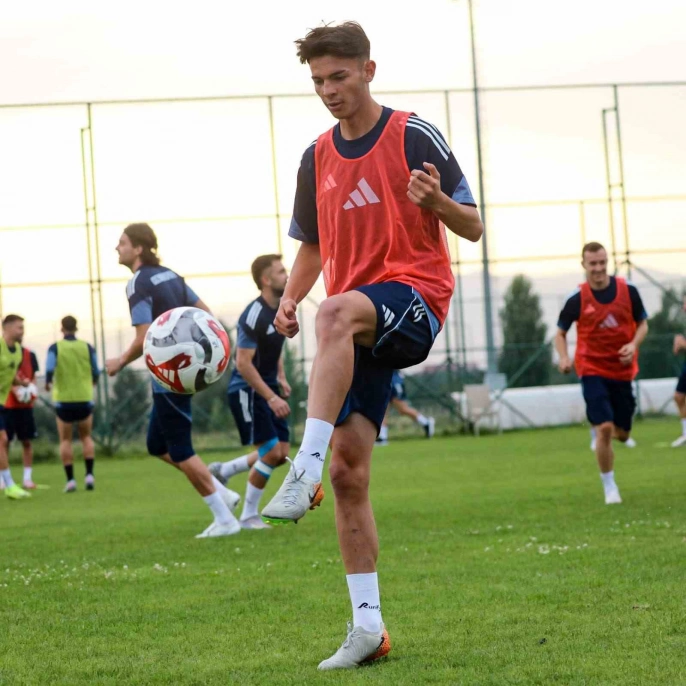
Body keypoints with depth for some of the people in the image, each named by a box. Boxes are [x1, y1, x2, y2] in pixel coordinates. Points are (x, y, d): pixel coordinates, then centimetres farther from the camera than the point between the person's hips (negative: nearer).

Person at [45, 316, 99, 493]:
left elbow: (49, 369, -18)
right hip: (84, 399, 1)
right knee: (86, 437, 15)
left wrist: (48, 383, 2)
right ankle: (89, 474, 0)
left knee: (65, 440, 8)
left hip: (63, 399, -1)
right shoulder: (87, 347, -1)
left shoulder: (55, 348, -5)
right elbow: (96, 373, 0)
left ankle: (70, 480, 0)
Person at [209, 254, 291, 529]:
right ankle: (248, 516, 5)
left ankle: (223, 470, 24)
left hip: (267, 389, 9)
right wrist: (271, 398, -25)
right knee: (271, 452, -10)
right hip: (247, 391, -9)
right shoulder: (254, 314, -20)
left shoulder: (280, 309, 7)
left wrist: (281, 378, 10)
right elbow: (243, 363, -24)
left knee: (282, 452, 6)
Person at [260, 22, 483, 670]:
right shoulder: (318, 158, 15)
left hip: (414, 294, -6)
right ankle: (368, 627, 3)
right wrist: (288, 300, 6)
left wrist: (436, 200, -24)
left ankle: (304, 469, -48)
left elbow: (473, 227, -1)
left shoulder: (414, 136, -1)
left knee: (337, 313, -40)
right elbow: (312, 246, 26)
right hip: (361, 330, 6)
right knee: (349, 472, -3)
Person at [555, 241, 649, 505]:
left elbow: (642, 324, 6)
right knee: (605, 428, -17)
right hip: (592, 370, -3)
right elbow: (560, 333, 4)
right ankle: (609, 488, -2)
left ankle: (597, 426, 45)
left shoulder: (628, 290, -4)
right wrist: (564, 357, -15)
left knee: (621, 434, 8)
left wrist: (634, 345, -15)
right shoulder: (577, 299, -8)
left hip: (622, 370, 3)